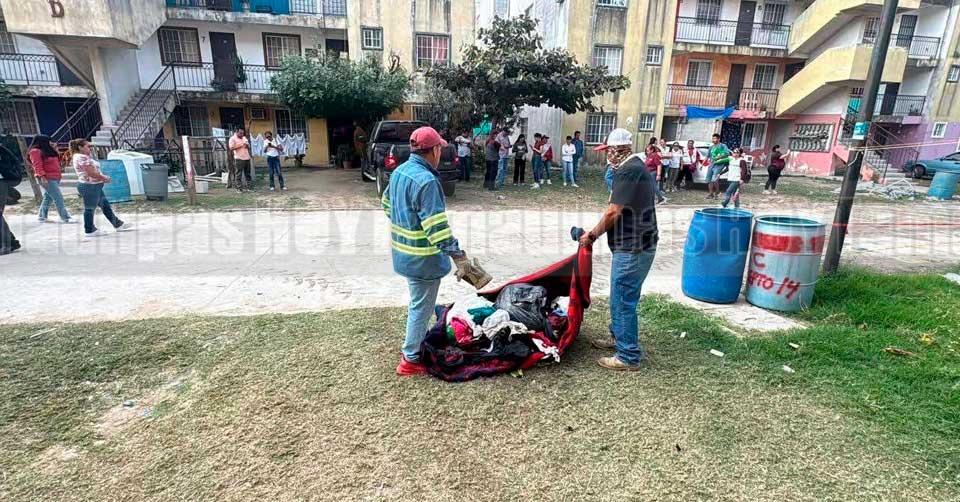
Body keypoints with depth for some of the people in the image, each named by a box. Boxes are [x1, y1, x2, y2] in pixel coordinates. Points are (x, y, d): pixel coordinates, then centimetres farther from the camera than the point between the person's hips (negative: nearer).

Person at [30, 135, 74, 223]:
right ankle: (65, 218, -14)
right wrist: (42, 177, -24)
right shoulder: (35, 152, -9)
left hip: (54, 178, 10)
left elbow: (56, 162, 25)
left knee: (48, 198, 16)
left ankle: (42, 216, 26)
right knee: (58, 198, -13)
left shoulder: (47, 151, 18)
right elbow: (37, 165, -17)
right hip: (47, 179, -10)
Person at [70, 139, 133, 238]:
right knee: (90, 208, -1)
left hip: (94, 186, 11)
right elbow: (91, 173, -22)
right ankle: (90, 231, 8)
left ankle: (118, 224, 21)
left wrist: (103, 177, 6)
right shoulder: (82, 157, -16)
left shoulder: (84, 157, 17)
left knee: (105, 205, 14)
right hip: (89, 186, -11)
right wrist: (105, 178, -9)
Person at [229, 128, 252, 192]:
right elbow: (231, 148, -11)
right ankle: (239, 188, -4)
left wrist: (247, 145, -1)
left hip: (247, 158, 6)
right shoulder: (232, 138, -2)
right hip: (239, 158, -6)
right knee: (239, 174, -5)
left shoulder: (244, 138, 18)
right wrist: (240, 145, -15)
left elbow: (249, 147, 22)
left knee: (248, 173, 9)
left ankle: (249, 186, 15)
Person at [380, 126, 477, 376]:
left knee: (417, 302, 26)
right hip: (422, 258, -9)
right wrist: (457, 254, -23)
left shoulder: (399, 172, 5)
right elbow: (436, 225, -28)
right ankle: (410, 360, 17)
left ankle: (417, 341, 44)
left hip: (403, 251, 9)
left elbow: (387, 203, 18)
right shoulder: (426, 180, -24)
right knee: (421, 307, 5)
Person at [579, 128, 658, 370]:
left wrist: (592, 235, -8)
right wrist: (598, 232, 15)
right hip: (636, 244, 10)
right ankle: (618, 337, 38)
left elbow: (613, 212, -21)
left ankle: (629, 356, 9)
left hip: (632, 248, -10)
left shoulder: (627, 171, -18)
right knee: (620, 296, 22)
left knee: (623, 300, -2)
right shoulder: (637, 167, 16)